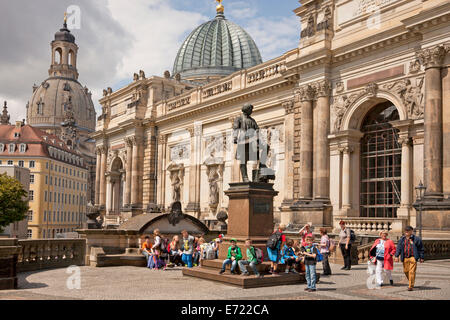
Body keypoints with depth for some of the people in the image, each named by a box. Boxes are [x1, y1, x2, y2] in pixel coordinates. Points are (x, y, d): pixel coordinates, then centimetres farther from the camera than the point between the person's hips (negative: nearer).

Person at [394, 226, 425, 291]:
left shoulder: (416, 239, -1)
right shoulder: (402, 239, 10)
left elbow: (421, 249, 4)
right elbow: (398, 248, 10)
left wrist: (421, 258, 4)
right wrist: (396, 256, 1)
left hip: (413, 258, -4)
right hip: (405, 258, 4)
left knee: (412, 272, -9)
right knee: (406, 271, 9)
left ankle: (411, 286, -4)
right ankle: (412, 282, 33)